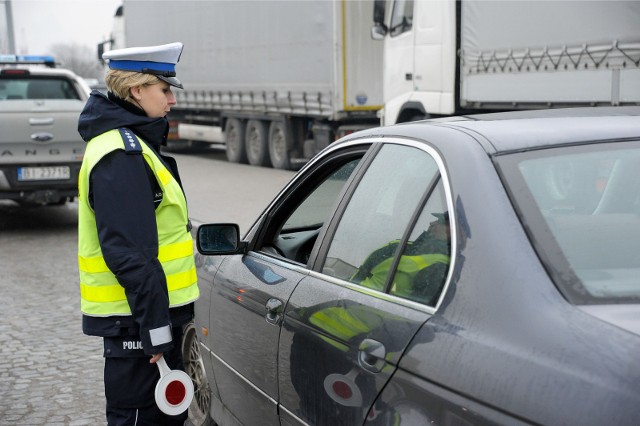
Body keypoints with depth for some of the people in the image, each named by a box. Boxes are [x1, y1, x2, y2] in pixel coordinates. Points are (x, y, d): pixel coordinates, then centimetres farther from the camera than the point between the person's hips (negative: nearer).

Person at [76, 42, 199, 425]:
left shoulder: (133, 142, 15)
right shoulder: (121, 154, -19)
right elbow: (128, 252, -25)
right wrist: (155, 327, -24)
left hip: (155, 312, 10)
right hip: (136, 321, -10)